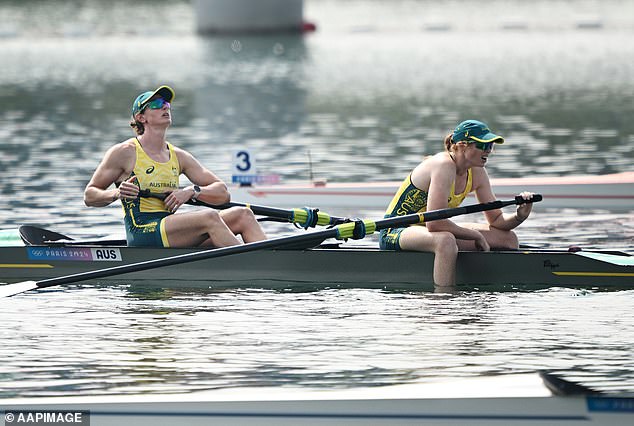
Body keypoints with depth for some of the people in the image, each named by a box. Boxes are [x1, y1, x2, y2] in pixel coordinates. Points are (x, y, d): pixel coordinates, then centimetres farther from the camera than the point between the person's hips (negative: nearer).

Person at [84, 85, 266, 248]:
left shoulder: (179, 157, 17)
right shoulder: (125, 152, 2)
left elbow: (222, 193, 14)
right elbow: (89, 196, 5)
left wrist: (192, 191, -6)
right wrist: (116, 193, -16)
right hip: (142, 234, -7)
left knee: (243, 215, -11)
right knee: (210, 217, -29)